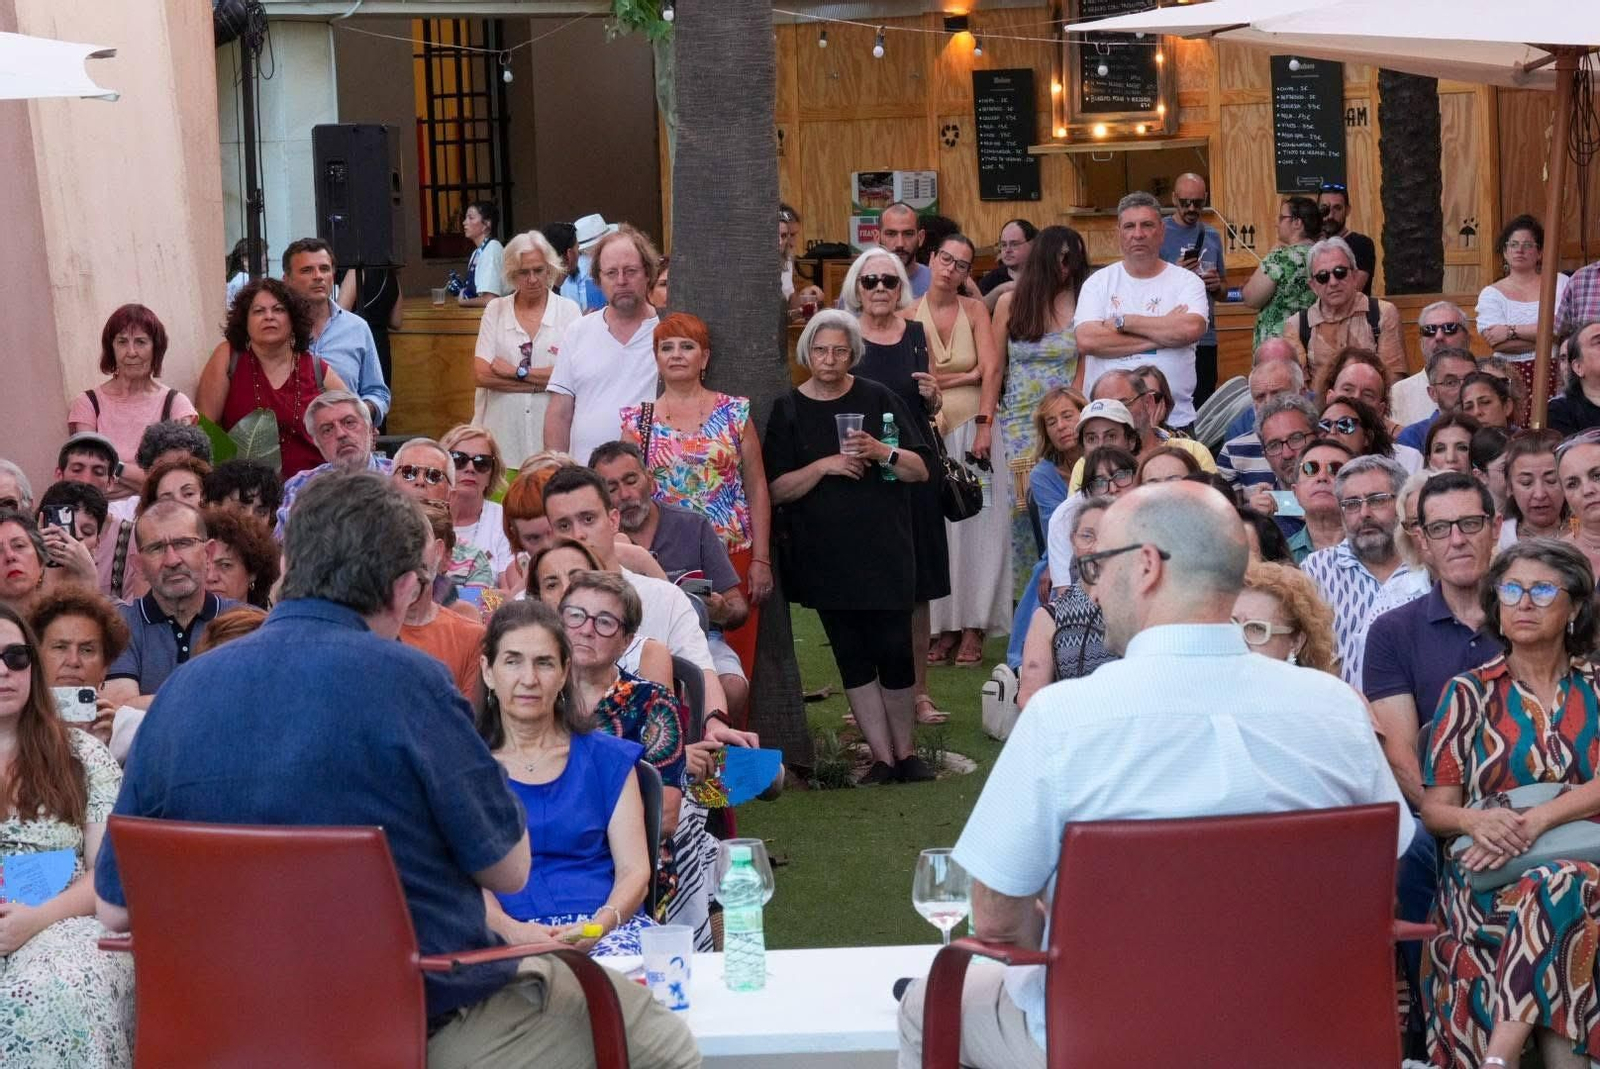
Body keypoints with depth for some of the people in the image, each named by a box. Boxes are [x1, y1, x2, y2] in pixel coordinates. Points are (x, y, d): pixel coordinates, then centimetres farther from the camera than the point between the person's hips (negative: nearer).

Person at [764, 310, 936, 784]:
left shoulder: (878, 399, 3)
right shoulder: (788, 411, 4)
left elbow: (921, 469, 3)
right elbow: (777, 490, -1)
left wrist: (883, 453, -15)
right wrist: (824, 465, -15)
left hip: (884, 548, -1)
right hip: (824, 556, 1)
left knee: (894, 651, -4)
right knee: (853, 658, 4)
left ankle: (905, 752, 12)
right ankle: (883, 758, 10)